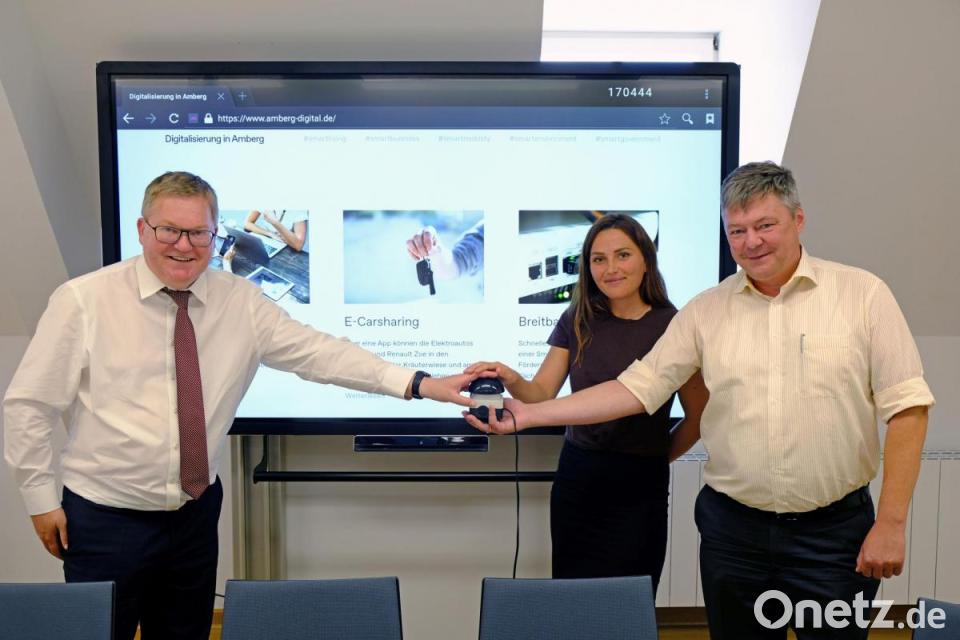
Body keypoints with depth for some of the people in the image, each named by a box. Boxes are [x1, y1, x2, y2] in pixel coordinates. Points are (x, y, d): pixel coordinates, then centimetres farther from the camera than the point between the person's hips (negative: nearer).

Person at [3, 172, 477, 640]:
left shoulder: (240, 301, -5)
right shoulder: (83, 301, -12)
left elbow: (317, 352, -12)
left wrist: (421, 385, -20)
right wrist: (42, 499, -3)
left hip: (197, 512, 3)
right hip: (104, 519, -3)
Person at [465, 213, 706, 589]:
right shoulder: (577, 320, 1)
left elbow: (699, 417, -2)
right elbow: (542, 394, -4)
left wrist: (656, 456, 1)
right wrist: (513, 381, -23)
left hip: (639, 487, -3)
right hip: (575, 477, 3)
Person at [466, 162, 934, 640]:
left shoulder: (862, 293, -4)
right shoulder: (705, 310, 1)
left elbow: (906, 407, -5)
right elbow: (637, 387, -1)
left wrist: (890, 523, -9)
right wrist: (530, 414, -9)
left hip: (834, 530, -2)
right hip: (732, 528, 2)